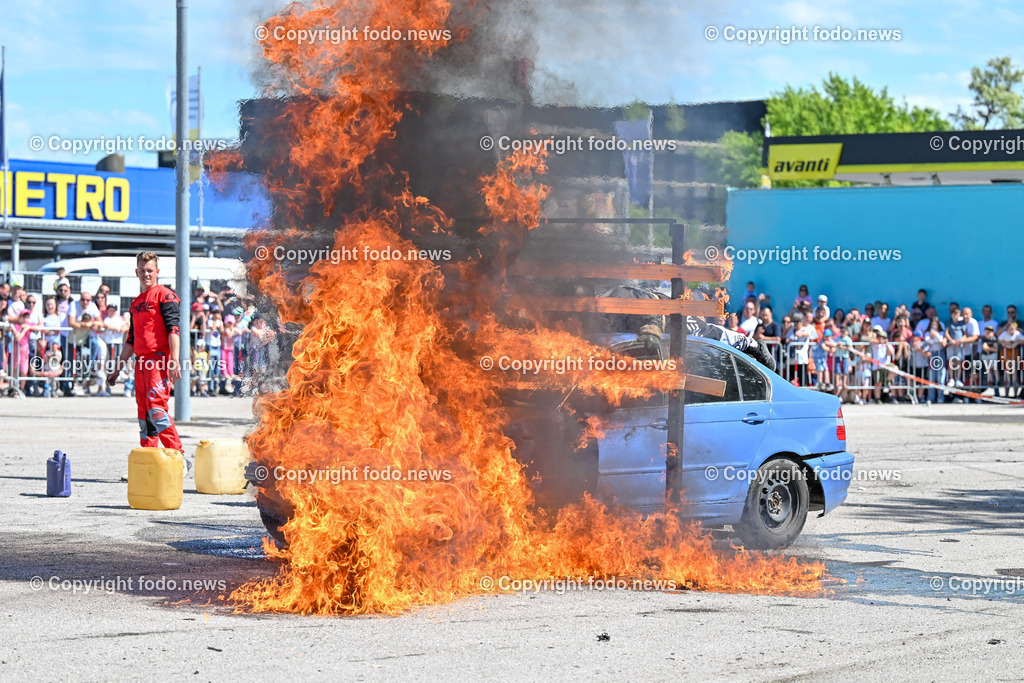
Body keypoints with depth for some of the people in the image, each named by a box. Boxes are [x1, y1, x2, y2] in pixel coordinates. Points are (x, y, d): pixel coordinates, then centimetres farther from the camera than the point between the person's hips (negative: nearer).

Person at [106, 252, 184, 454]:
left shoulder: (164, 295, -1)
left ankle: (178, 457, -19)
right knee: (144, 414, 6)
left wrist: (174, 361, -22)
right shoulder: (136, 303, 23)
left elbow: (173, 329, -11)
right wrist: (117, 369, 27)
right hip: (141, 362, 8)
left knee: (156, 408, -19)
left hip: (159, 359, -8)